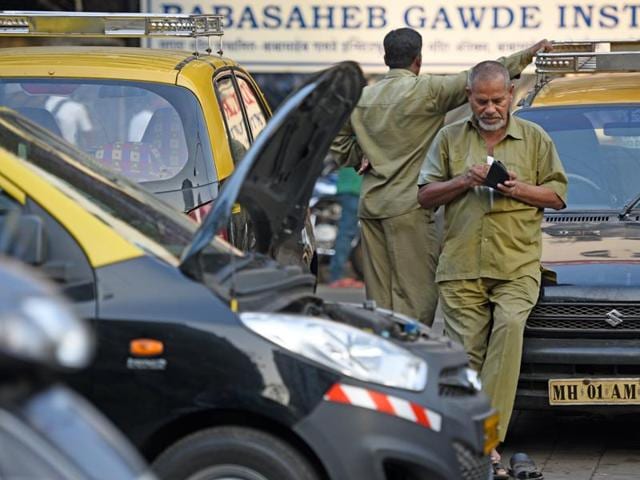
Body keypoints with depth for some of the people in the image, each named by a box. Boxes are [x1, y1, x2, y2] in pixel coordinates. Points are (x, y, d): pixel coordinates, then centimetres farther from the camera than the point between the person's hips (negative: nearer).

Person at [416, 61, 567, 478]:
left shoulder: (534, 138, 12)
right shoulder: (450, 138, 14)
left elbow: (558, 194, 12)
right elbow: (426, 195, 12)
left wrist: (522, 190, -7)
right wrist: (462, 182, -6)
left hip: (517, 265, -2)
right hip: (461, 267, 2)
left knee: (510, 327, -24)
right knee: (466, 352, -2)